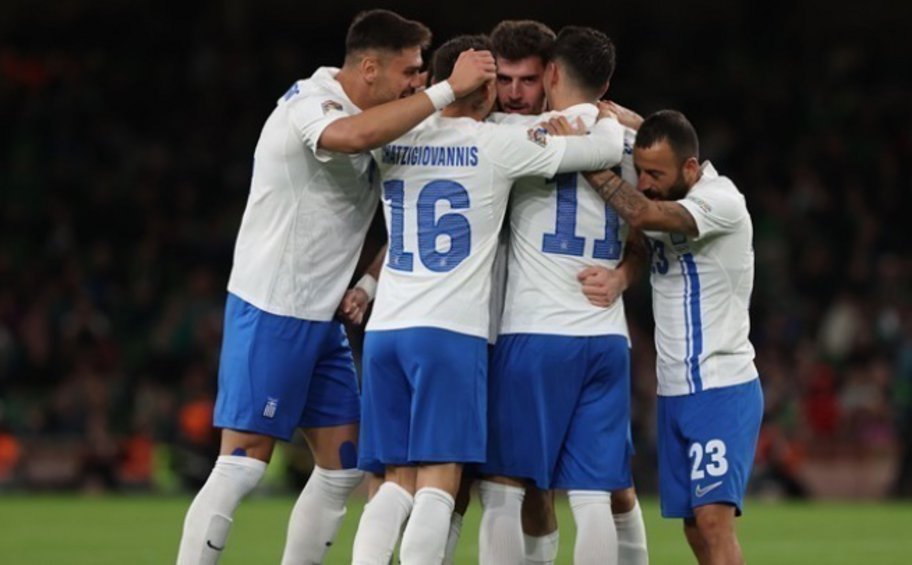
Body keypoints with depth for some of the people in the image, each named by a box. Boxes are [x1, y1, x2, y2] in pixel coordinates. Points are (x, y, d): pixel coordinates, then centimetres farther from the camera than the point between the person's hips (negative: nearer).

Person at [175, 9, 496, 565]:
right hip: (270, 311, -9)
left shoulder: (376, 117, 11)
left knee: (345, 465, 7)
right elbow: (356, 135, -39)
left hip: (322, 319, 9)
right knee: (244, 465, -10)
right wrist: (448, 90, -36)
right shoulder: (309, 104, -17)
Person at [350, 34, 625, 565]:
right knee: (439, 482, -6)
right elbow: (611, 146, 0)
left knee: (399, 481, 9)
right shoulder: (498, 144, -5)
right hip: (451, 330, -5)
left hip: (385, 328, 5)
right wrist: (604, 112, 21)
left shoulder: (394, 142, 8)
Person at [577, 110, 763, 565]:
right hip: (674, 392, 8)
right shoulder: (665, 199, 8)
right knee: (695, 528, 7)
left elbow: (644, 215, -30)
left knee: (713, 518, -18)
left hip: (723, 390, -8)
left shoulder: (720, 201, -18)